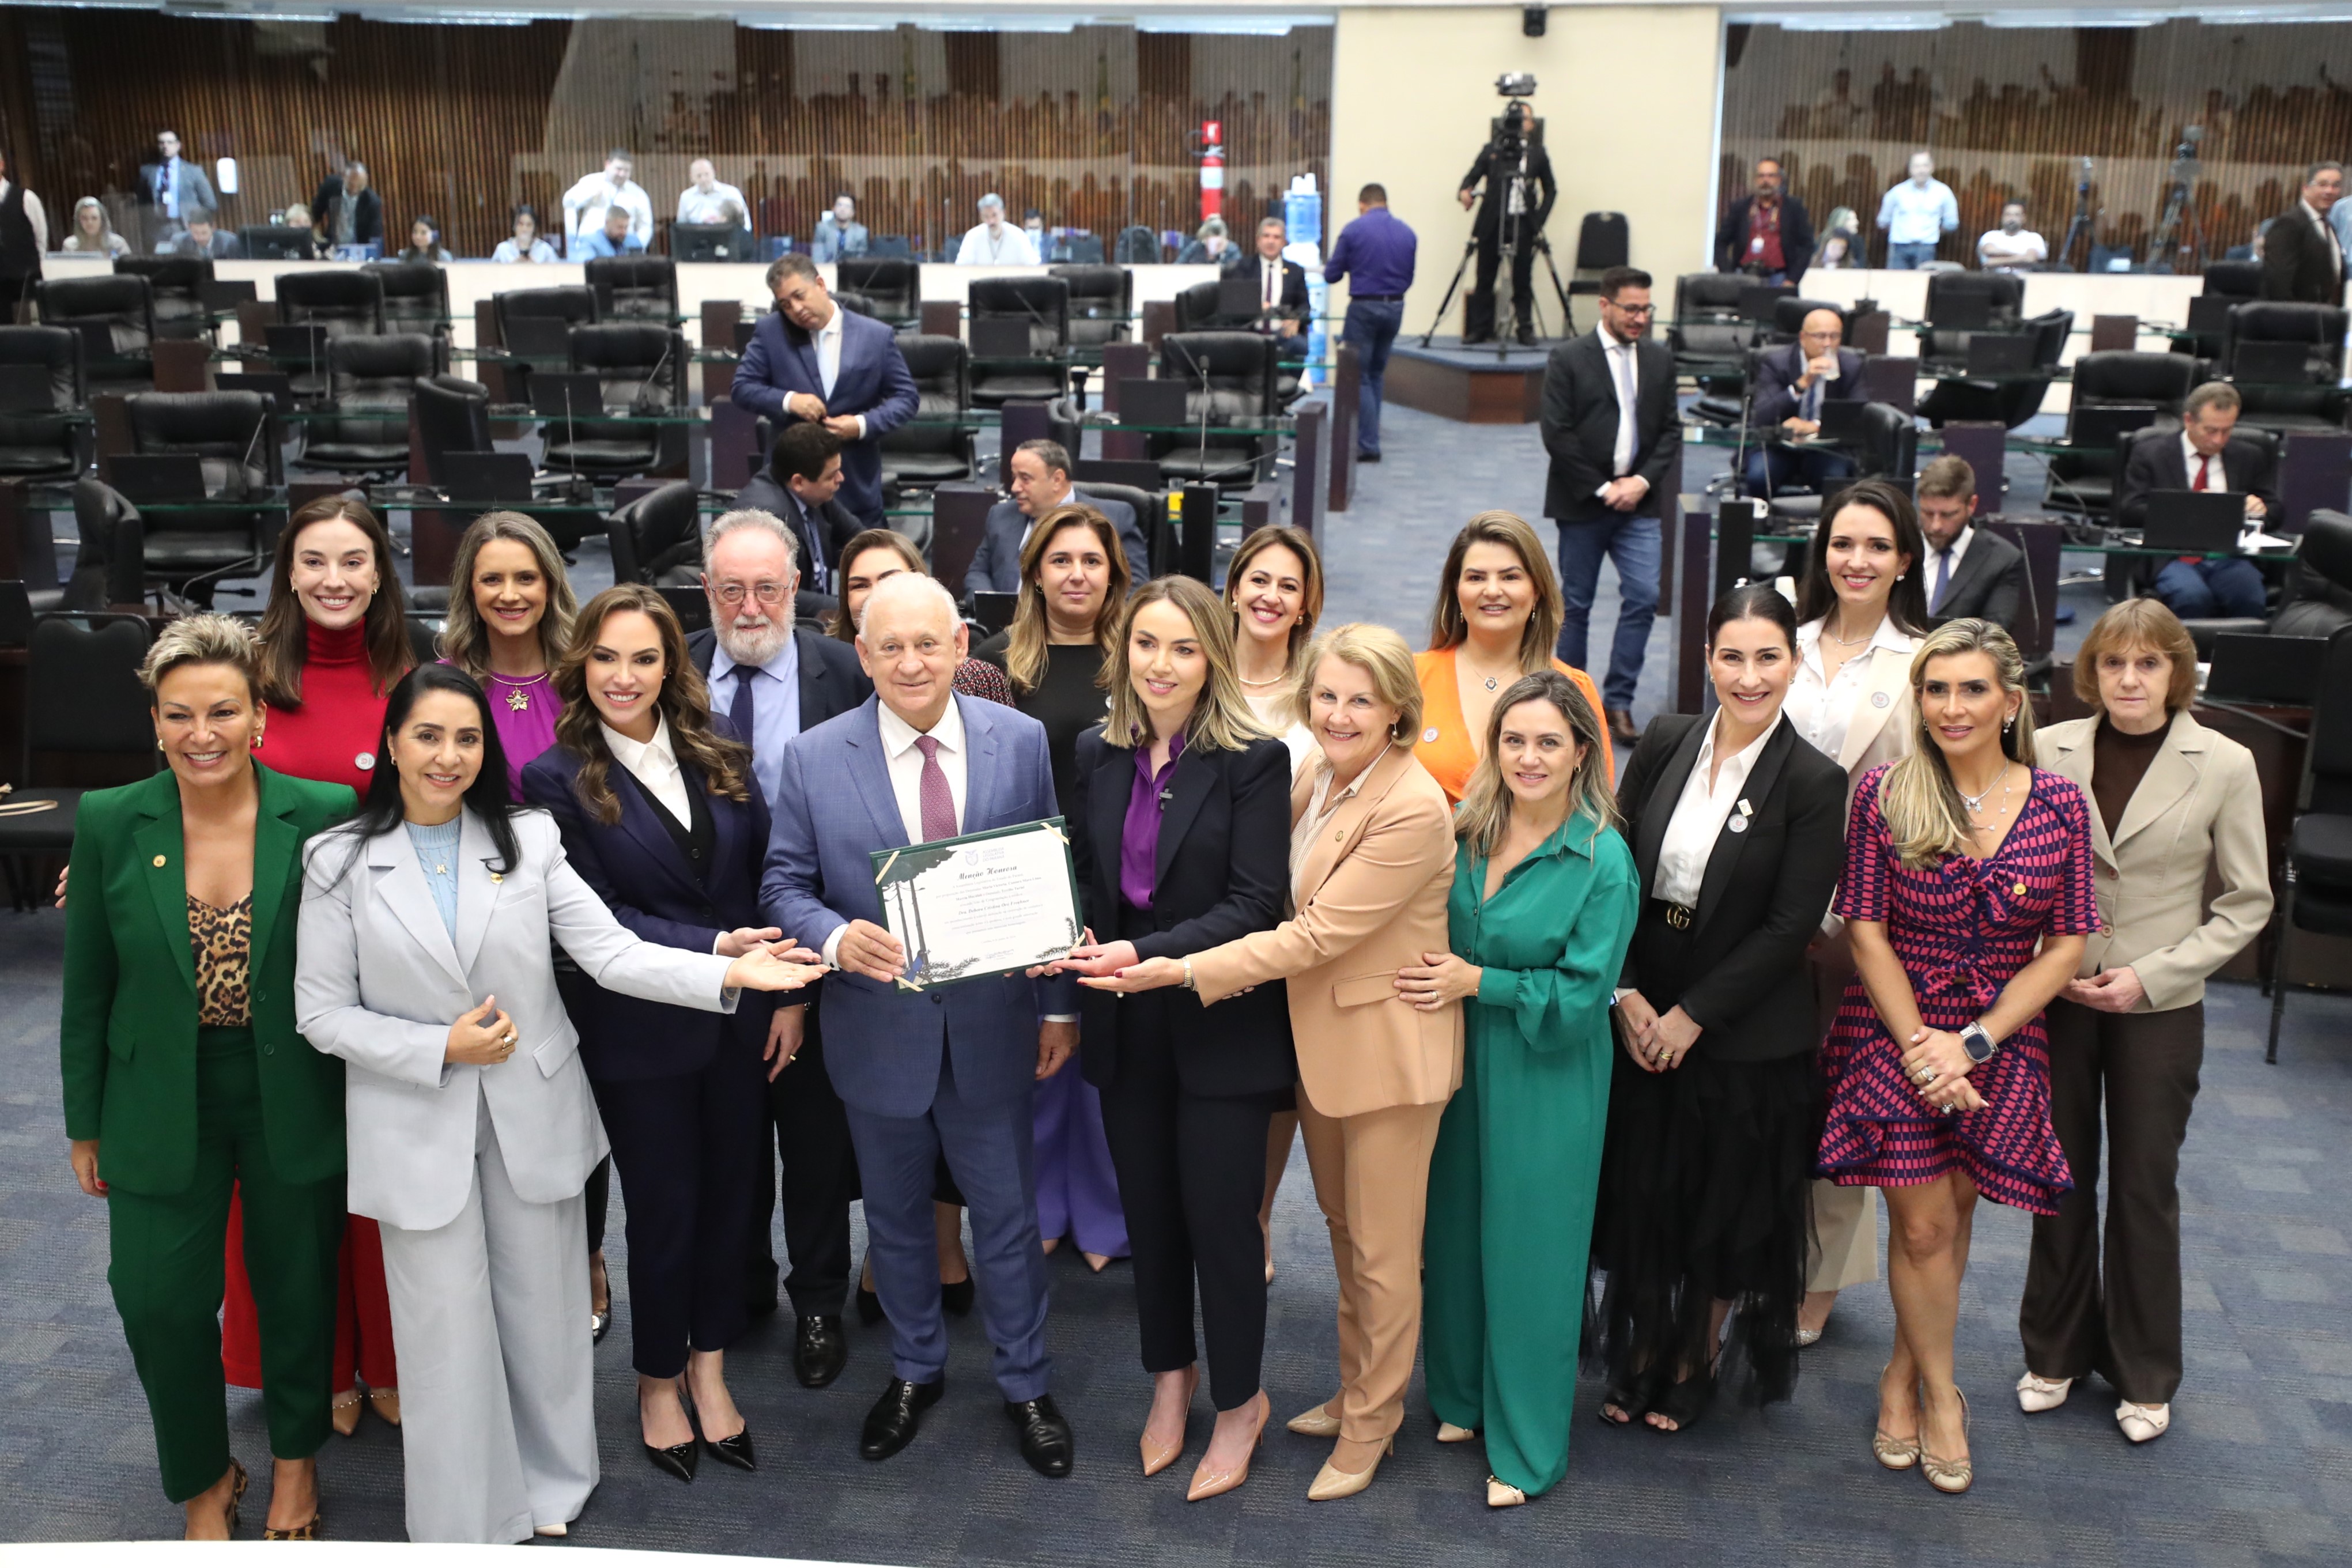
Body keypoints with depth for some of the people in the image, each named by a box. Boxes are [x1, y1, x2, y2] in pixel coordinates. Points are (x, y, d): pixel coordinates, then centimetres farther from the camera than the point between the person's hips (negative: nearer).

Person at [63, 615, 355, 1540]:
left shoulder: (324, 817, -12)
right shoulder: (110, 823, -8)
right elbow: (88, 987, 1)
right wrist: (86, 1125, 5)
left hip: (293, 1105, -1)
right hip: (161, 1108, 1)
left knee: (298, 1292, 15)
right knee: (162, 1304, 6)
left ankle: (297, 1458, 42)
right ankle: (204, 1479, 34)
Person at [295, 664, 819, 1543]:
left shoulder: (528, 840, -1)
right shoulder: (339, 862, -4)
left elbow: (613, 954, -9)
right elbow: (322, 1014, -4)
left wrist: (729, 974, -23)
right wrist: (440, 1048, -16)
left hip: (532, 1114, 2)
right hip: (419, 1128, -1)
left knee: (543, 1313, 14)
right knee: (450, 1333, 7)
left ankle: (550, 1487, 37)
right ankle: (464, 1522, 27)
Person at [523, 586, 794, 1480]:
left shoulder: (719, 751, 1)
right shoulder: (556, 780, -10)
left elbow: (765, 869, 6)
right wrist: (712, 948, -23)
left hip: (739, 1021, 4)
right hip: (638, 1033, -3)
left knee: (729, 1192, 14)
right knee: (664, 1206, 10)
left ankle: (709, 1369, 33)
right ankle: (658, 1384, 31)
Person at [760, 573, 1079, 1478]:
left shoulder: (1020, 741, -5)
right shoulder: (814, 759, -7)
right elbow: (785, 885, -2)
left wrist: (1059, 1005, 0)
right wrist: (836, 937, -24)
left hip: (993, 1022, 0)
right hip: (879, 1025, 1)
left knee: (1007, 1212, 13)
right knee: (895, 1216, 18)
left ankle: (1025, 1384, 33)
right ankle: (915, 1372, 41)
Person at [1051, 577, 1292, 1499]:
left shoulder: (1254, 760, -12)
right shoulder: (1097, 754, 3)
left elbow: (1254, 905, -17)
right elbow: (1079, 875, 9)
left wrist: (1148, 956, -26)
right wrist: (1069, 941, -11)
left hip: (1221, 1029, -4)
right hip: (1125, 1030, 5)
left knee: (1219, 1217, 5)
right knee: (1148, 1210, 17)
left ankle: (1239, 1402, 26)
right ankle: (1170, 1376, 38)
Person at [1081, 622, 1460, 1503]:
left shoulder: (1413, 811, -24)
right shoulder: (1313, 779, 2)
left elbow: (1320, 934, -25)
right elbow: (1278, 899, 7)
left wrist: (1186, 971, -24)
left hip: (1386, 1047, -8)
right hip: (1317, 1037, 8)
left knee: (1382, 1254, 8)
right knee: (1343, 1231, 22)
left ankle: (1371, 1427, 27)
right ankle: (1355, 1392, 40)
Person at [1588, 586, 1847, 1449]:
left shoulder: (1815, 783, -12)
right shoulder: (1666, 742, -1)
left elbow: (1790, 926, -14)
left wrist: (1692, 1016, -14)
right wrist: (1626, 992, -9)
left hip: (1745, 1036, -3)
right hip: (1641, 1017, 3)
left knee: (1724, 1211, 12)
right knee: (1639, 1197, 13)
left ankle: (1697, 1364, 33)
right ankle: (1639, 1358, 33)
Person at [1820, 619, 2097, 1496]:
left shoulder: (2060, 805, -4)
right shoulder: (1884, 793, -8)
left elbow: (2067, 947, -3)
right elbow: (1866, 929, -7)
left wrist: (1972, 1042, -11)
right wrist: (1920, 1047, -14)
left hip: (2002, 1043, 2)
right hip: (1895, 1035, -2)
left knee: (1951, 1218, 10)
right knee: (1923, 1227, 1)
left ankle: (1903, 1377, 30)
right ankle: (1939, 1395, 21)